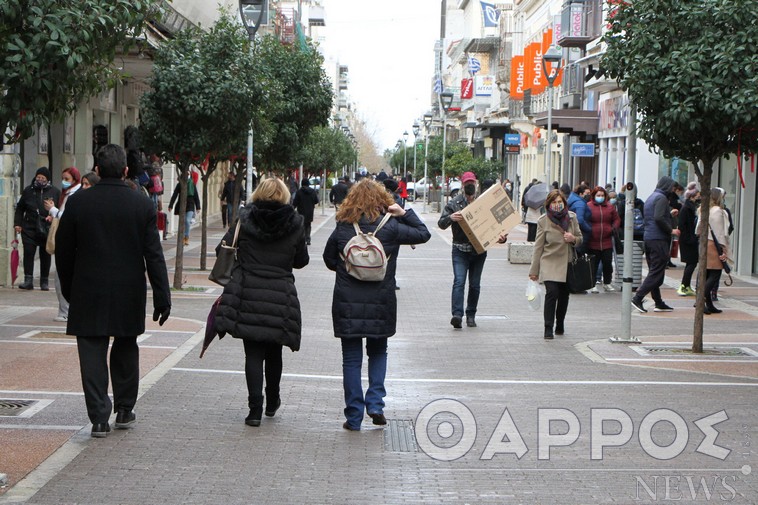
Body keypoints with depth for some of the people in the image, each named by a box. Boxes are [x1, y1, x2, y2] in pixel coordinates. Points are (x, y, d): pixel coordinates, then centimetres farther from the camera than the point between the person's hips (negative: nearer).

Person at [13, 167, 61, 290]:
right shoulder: (28, 190, 8)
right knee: (28, 253, -8)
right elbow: (19, 208, 15)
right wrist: (17, 223, 6)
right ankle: (28, 280, -7)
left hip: (47, 229, -1)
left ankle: (44, 281, 15)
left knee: (45, 255, 5)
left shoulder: (55, 192, 3)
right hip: (29, 228, 1)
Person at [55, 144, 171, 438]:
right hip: (129, 293, 1)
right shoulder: (142, 205, -5)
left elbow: (63, 251, 2)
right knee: (126, 350, 18)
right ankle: (125, 411, 25)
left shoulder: (78, 203, -5)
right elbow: (154, 255, -6)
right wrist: (162, 297, -2)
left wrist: (68, 290, 15)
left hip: (88, 293, -1)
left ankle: (99, 418, -3)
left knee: (93, 354, 2)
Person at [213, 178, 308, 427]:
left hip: (247, 295, -1)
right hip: (281, 298, 1)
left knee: (253, 353, 2)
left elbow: (223, 250, -1)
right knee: (274, 352, 18)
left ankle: (255, 409, -6)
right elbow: (301, 260, 9)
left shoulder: (245, 219, -3)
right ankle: (272, 402, 33)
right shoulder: (295, 224, -1)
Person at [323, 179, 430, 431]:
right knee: (378, 353, 20)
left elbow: (329, 260, 8)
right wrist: (405, 213, 7)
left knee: (351, 358, 8)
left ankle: (354, 416, 9)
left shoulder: (342, 228, -4)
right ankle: (375, 403, 6)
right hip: (380, 304, 0)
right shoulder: (391, 228, -7)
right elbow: (423, 234, 7)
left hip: (347, 304, 0)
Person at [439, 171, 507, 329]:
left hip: (479, 249, 2)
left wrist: (500, 237, -8)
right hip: (460, 249, -2)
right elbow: (441, 224, -4)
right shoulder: (454, 203, -1)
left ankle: (471, 315, 20)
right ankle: (457, 314, -23)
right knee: (459, 281, -15)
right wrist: (450, 218, -26)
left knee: (475, 284, 8)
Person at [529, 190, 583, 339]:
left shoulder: (572, 217, 5)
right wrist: (534, 270, -2)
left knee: (564, 295, 9)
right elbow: (538, 246, -1)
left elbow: (580, 238, 16)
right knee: (552, 292, -18)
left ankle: (560, 325, 29)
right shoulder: (543, 221, -4)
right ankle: (548, 328, -14)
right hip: (549, 264, -4)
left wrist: (573, 239, -10)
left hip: (567, 264, 4)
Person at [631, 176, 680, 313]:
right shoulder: (661, 198, -11)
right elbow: (659, 218, -23)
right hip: (659, 240, -10)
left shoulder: (651, 198, 19)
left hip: (648, 239, 10)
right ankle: (638, 298, -14)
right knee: (656, 272, -8)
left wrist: (669, 214, 28)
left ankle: (659, 303, 14)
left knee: (654, 272, 11)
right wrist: (671, 230, -14)